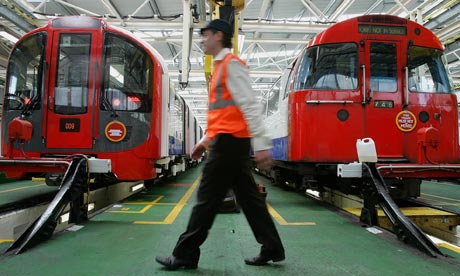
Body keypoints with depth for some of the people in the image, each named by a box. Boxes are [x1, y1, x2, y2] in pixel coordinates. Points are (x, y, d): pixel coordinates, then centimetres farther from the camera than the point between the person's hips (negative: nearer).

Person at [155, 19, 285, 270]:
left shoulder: (231, 64, -7)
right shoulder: (221, 67, 23)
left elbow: (249, 105, -17)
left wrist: (261, 144, -23)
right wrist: (206, 140, 23)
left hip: (229, 141, -10)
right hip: (230, 141, 10)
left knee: (207, 198, -3)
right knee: (249, 197, 11)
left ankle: (185, 255, 10)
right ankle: (272, 249, 20)